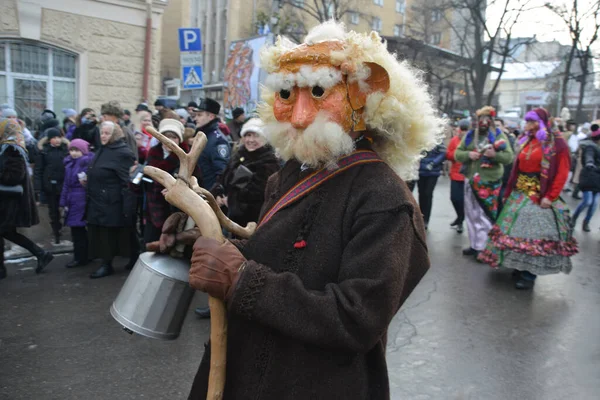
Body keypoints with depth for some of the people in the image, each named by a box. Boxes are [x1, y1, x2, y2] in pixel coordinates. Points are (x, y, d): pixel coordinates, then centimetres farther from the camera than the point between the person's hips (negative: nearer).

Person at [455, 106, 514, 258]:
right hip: (471, 180, 4)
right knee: (471, 214, 10)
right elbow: (457, 154, 9)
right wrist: (468, 154, -11)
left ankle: (482, 247, 3)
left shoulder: (499, 135, 1)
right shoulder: (469, 135, 10)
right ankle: (474, 245, 21)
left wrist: (495, 154, -22)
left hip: (490, 181, -4)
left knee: (486, 214, -4)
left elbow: (509, 157, -4)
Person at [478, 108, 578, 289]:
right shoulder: (527, 141, 11)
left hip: (540, 195, -6)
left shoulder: (556, 143, -8)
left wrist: (550, 197, -18)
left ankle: (529, 274, 6)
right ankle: (521, 266, 23)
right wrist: (510, 189, 5)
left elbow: (562, 173, -12)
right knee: (518, 228, 10)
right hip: (520, 192, 6)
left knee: (534, 232, -2)